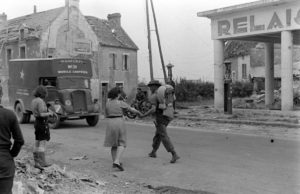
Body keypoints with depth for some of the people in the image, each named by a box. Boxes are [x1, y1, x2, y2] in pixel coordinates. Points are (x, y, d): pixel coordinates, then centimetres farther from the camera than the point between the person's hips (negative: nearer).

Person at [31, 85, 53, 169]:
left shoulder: (34, 101, 11)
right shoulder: (40, 101, -18)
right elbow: (41, 114, -23)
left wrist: (47, 111, 13)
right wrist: (49, 113, -5)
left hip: (37, 122, 9)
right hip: (42, 122, -9)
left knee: (37, 143, 11)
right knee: (42, 143, -4)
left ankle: (36, 162, 16)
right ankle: (42, 162, 1)